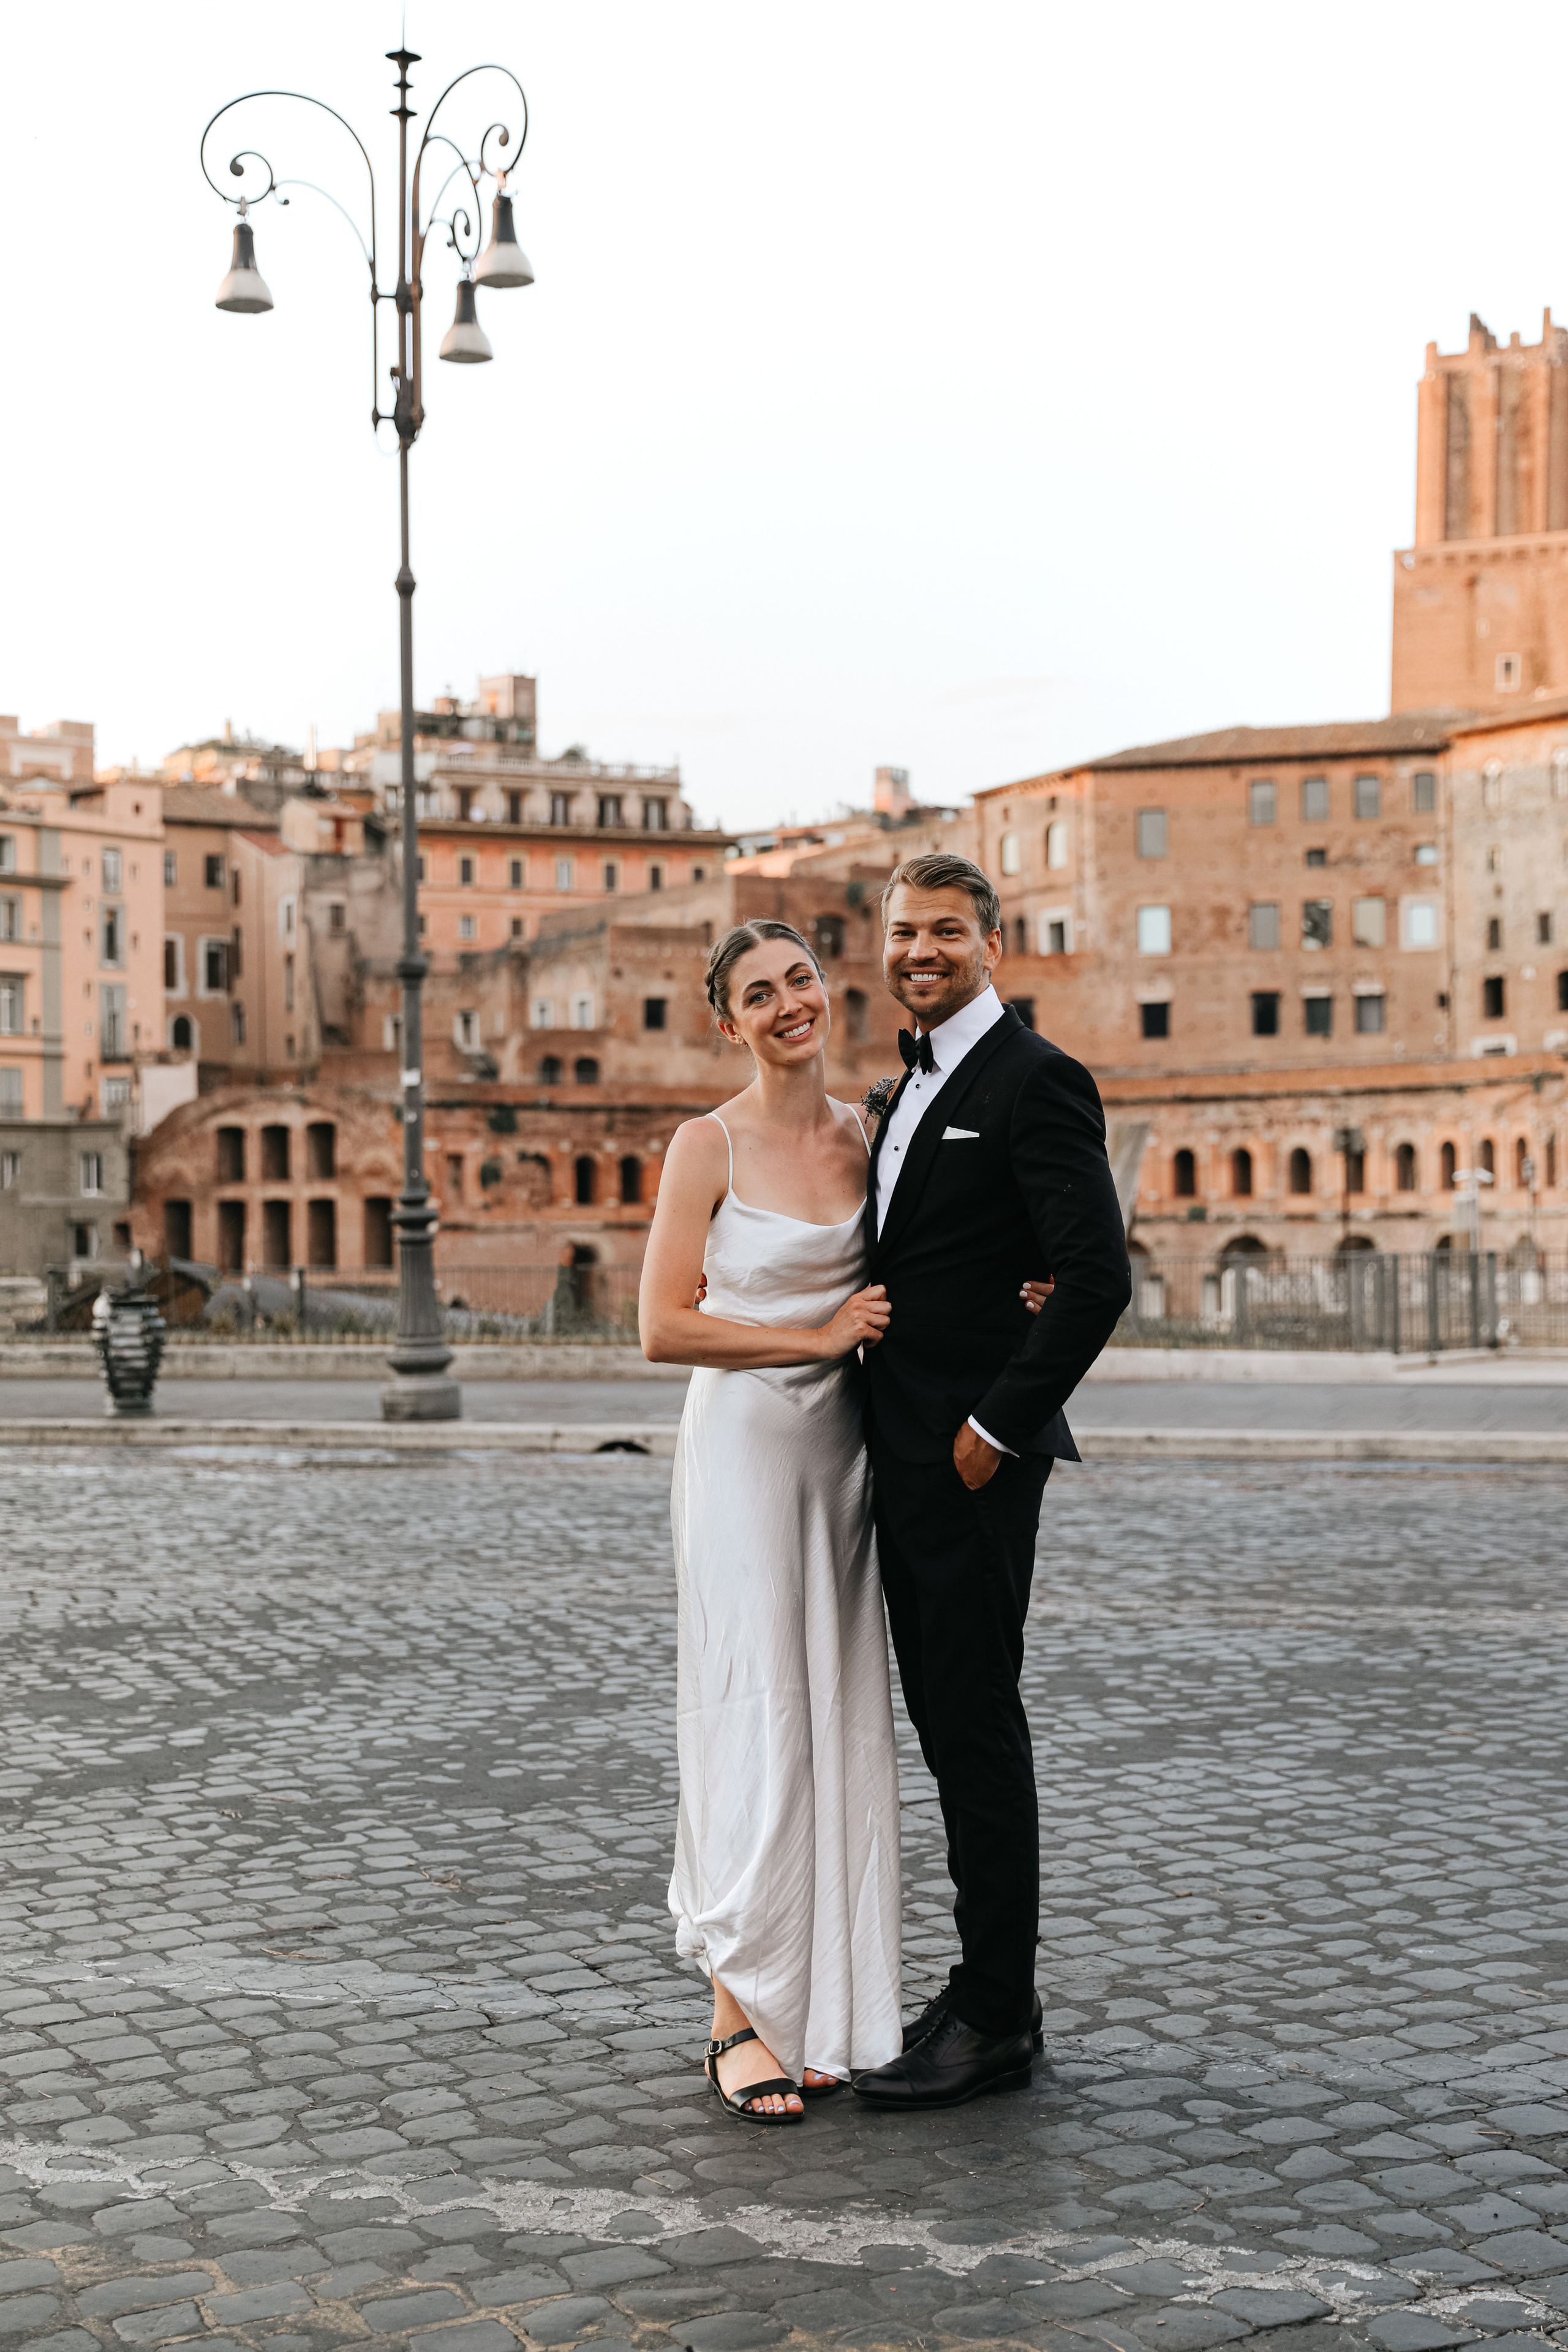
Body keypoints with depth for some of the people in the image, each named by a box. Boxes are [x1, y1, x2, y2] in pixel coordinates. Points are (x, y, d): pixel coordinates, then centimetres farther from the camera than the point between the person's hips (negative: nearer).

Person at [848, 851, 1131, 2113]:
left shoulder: (1034, 1079, -11)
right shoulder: (916, 1084, 17)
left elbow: (1098, 1275, -20)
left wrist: (995, 1429, -17)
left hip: (976, 1463, -9)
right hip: (905, 1460, 9)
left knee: (978, 1727, -3)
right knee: (950, 1725, 13)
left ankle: (995, 2016, 6)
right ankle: (991, 1990, 22)